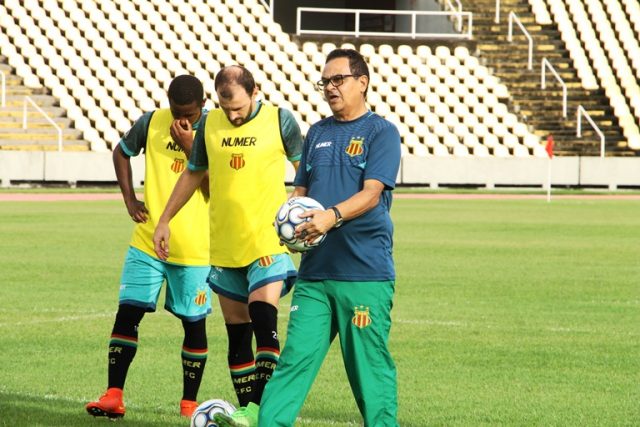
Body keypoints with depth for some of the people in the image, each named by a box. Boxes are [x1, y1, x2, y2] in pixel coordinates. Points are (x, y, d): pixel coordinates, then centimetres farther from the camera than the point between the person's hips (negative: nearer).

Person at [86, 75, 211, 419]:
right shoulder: (152, 123, 0)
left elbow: (214, 189, -15)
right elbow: (122, 152, 19)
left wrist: (188, 146, -21)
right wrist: (129, 199, 8)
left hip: (195, 247, -2)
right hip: (148, 241, 2)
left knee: (194, 322, 4)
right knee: (127, 312, -5)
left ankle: (189, 402, 15)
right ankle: (113, 396, -3)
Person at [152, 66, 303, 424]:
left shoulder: (280, 121, -5)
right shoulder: (210, 123, 6)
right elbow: (193, 173, 18)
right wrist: (165, 221, 17)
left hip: (268, 242, -4)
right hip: (225, 245, 4)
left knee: (263, 316, -20)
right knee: (236, 331, 6)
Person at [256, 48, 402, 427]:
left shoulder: (381, 132, -2)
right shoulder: (318, 133, 17)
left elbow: (371, 193, -13)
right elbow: (301, 190, 21)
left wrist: (332, 216, -29)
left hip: (366, 272, -5)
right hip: (315, 268, 5)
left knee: (370, 364, -1)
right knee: (296, 356, -2)